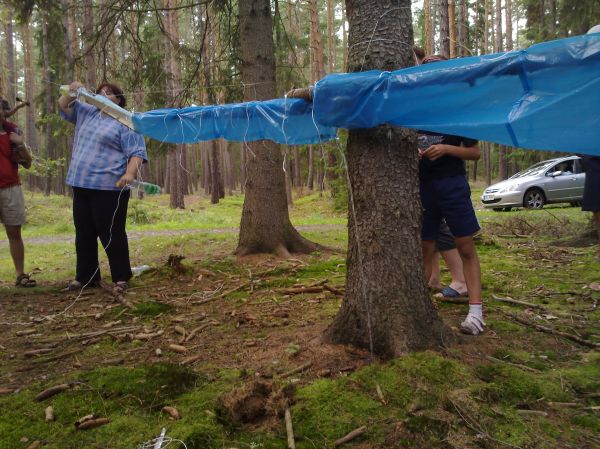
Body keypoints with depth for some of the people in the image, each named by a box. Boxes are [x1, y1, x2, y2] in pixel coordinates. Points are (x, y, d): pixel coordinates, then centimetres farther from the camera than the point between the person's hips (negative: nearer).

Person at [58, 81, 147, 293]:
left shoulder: (126, 122, -4)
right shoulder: (87, 113, 18)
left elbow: (137, 153, -11)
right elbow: (64, 106, 27)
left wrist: (130, 174, -29)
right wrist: (71, 92, 5)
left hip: (109, 187, -7)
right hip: (81, 185, 8)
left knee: (112, 234, -3)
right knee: (84, 234, 13)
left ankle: (120, 278, 7)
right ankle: (85, 276, 24)